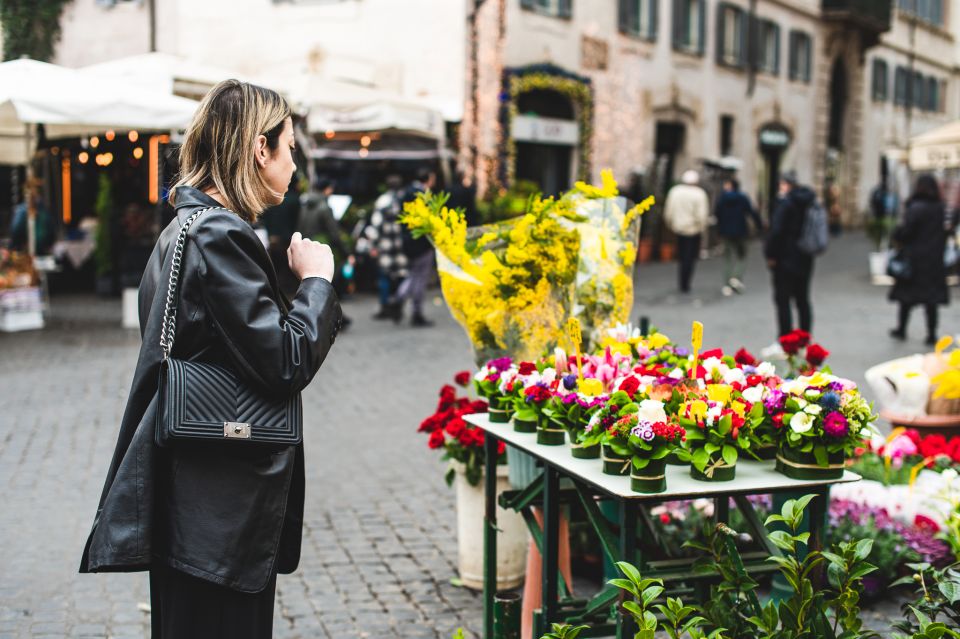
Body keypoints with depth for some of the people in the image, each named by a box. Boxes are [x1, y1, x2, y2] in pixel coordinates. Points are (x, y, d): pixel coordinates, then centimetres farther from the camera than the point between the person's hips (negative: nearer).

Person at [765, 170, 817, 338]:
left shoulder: (785, 202, -15)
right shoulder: (811, 201, 9)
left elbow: (776, 231, -20)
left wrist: (770, 254, -11)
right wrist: (809, 249, 16)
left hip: (785, 260, -7)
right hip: (805, 259, 7)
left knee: (783, 300, -2)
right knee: (803, 300, 15)